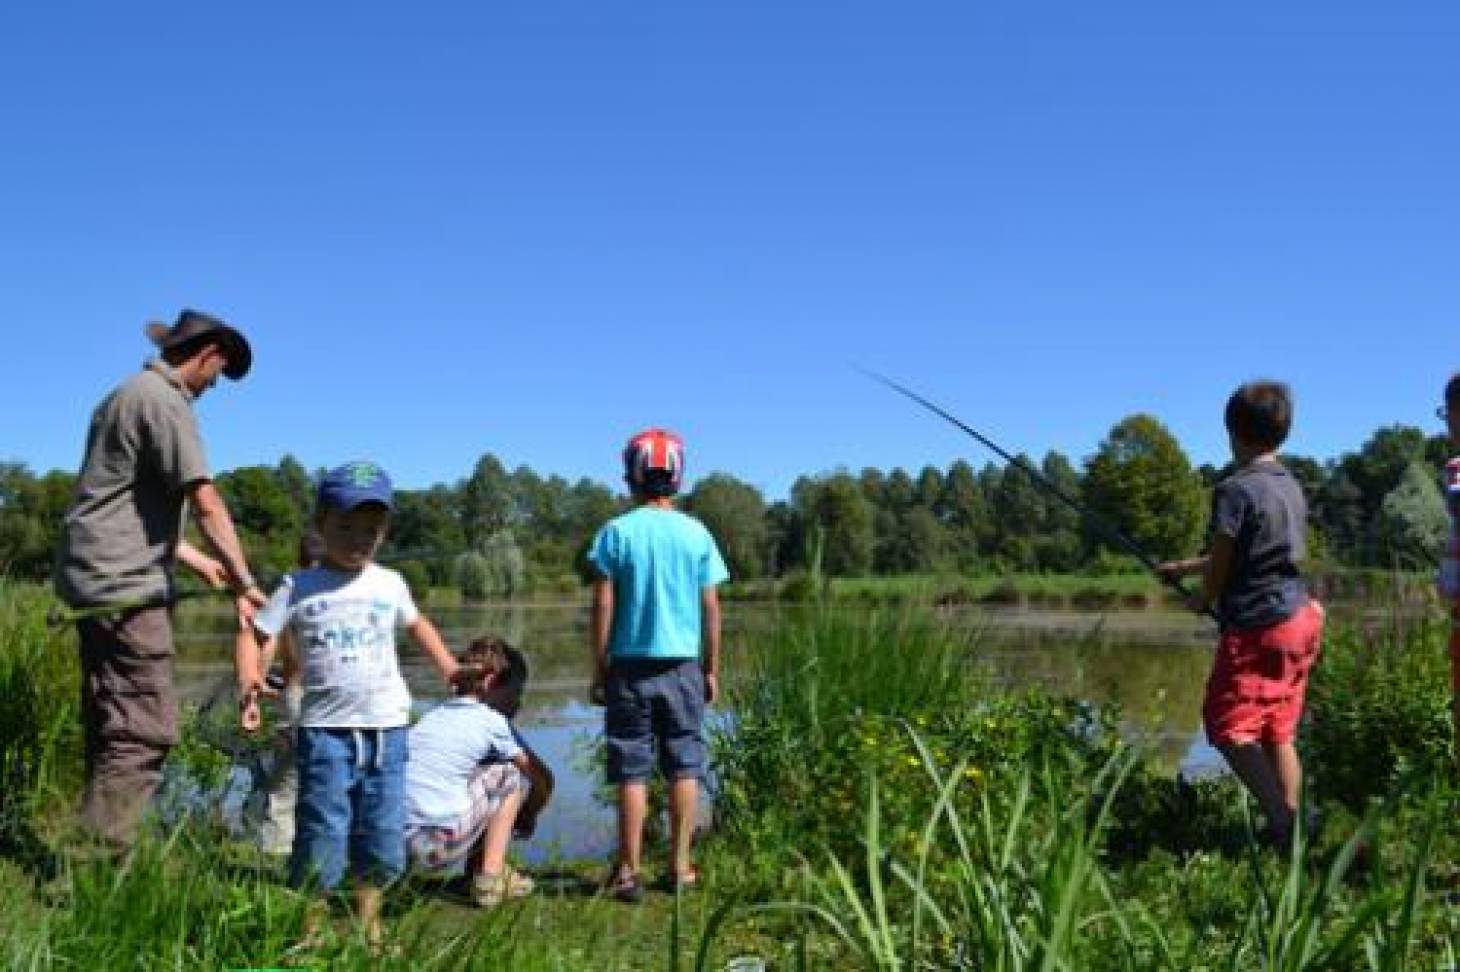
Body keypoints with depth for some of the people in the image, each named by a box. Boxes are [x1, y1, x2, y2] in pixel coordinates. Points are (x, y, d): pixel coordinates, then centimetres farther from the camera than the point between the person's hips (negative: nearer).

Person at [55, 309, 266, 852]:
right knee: (145, 730, -11)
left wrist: (195, 560, 25)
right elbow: (206, 504, -17)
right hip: (126, 586, -11)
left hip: (96, 583, 11)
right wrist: (245, 583, -14)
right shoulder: (164, 401, -11)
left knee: (108, 726, 12)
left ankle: (95, 861, 17)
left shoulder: (128, 395, 20)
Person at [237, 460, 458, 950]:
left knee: (382, 841, 9)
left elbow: (416, 623, 28)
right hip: (326, 729, -3)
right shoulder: (299, 587, 1)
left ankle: (369, 928, 26)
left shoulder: (390, 584, 10)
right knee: (321, 839, -5)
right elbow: (255, 633, 1)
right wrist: (249, 679, -18)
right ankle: (308, 932, 10)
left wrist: (447, 666, 17)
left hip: (387, 729, 3)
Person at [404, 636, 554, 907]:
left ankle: (476, 866, 29)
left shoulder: (434, 714, 20)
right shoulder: (492, 721, 4)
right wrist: (525, 818, 35)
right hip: (436, 846, -7)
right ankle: (491, 877, 7)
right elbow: (543, 780, 15)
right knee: (513, 776, 12)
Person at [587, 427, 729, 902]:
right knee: (685, 767, 9)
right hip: (683, 665, 1)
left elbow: (603, 607, -6)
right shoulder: (696, 534, 2)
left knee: (633, 771, 4)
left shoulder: (617, 532, -4)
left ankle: (629, 871, 7)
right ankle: (680, 866, 12)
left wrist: (599, 670, 1)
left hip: (630, 666, -1)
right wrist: (712, 669, 12)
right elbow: (711, 609, 3)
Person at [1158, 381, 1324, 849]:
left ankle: (1282, 822, -12)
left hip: (1256, 627, -8)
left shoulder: (1235, 490, -14)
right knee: (1279, 734, 13)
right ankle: (1291, 823, 13)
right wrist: (1184, 566, 30)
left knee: (1230, 727, -3)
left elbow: (1220, 566, -11)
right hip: (1299, 620, 8)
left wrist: (1201, 599, 10)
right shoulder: (1292, 487, 12)